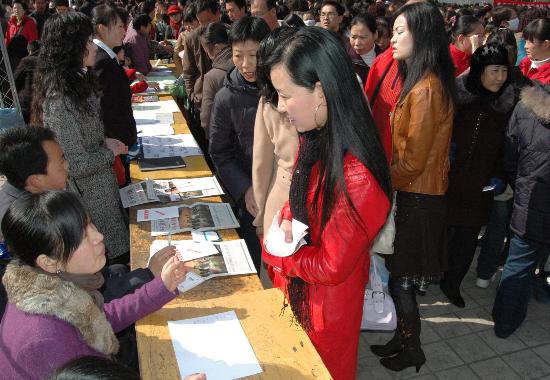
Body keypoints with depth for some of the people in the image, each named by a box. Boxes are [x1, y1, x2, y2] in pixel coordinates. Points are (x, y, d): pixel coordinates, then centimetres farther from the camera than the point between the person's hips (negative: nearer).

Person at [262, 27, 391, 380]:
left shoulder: (355, 176, -35)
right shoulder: (316, 139, -8)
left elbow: (331, 268, -26)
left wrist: (272, 252, -15)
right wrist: (288, 219, -11)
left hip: (326, 307, -7)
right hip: (298, 288, 7)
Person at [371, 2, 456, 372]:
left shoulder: (425, 88, -22)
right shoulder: (425, 81, 9)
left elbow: (413, 160, -21)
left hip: (416, 198, -9)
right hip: (416, 192, 9)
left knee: (400, 279, 6)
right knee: (400, 275, 19)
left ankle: (412, 349, 27)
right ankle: (404, 338, 36)